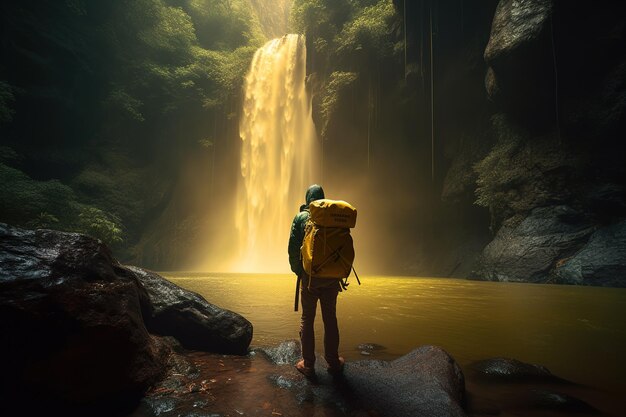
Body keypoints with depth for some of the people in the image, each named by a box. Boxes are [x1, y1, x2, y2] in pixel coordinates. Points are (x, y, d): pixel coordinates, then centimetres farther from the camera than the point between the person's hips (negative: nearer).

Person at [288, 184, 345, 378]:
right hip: (331, 277, 2)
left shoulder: (300, 217, -2)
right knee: (330, 319, 12)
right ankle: (333, 363, 21)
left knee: (307, 320, 9)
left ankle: (308, 365, 13)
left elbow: (293, 247, -5)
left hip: (309, 276, -1)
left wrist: (297, 270, 8)